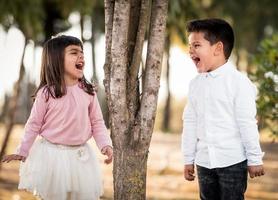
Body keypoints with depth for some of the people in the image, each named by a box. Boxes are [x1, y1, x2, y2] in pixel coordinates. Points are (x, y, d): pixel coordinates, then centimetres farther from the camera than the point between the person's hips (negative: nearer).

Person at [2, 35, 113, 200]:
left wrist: (106, 145, -11)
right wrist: (22, 152, -2)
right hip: (52, 154, -2)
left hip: (81, 155, 3)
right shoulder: (46, 93, -11)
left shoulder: (88, 92, -3)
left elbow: (97, 123, 2)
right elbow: (34, 125, -3)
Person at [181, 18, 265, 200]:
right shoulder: (196, 84, 7)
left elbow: (247, 123, -10)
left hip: (232, 160, -6)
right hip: (204, 161, 6)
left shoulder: (238, 81, -11)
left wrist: (255, 159, -7)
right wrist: (188, 159, 13)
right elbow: (190, 122, 12)